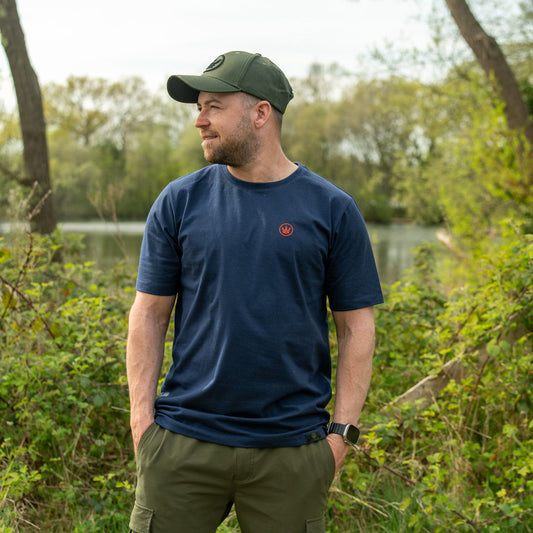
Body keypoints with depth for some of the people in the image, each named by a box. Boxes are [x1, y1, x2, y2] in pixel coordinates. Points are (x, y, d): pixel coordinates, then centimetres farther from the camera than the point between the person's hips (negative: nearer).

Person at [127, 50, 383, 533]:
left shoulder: (332, 210, 1)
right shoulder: (180, 202, 4)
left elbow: (356, 326, 3)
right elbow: (149, 314, 6)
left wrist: (341, 430, -3)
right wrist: (142, 418, -1)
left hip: (291, 451, -1)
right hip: (183, 442, 1)